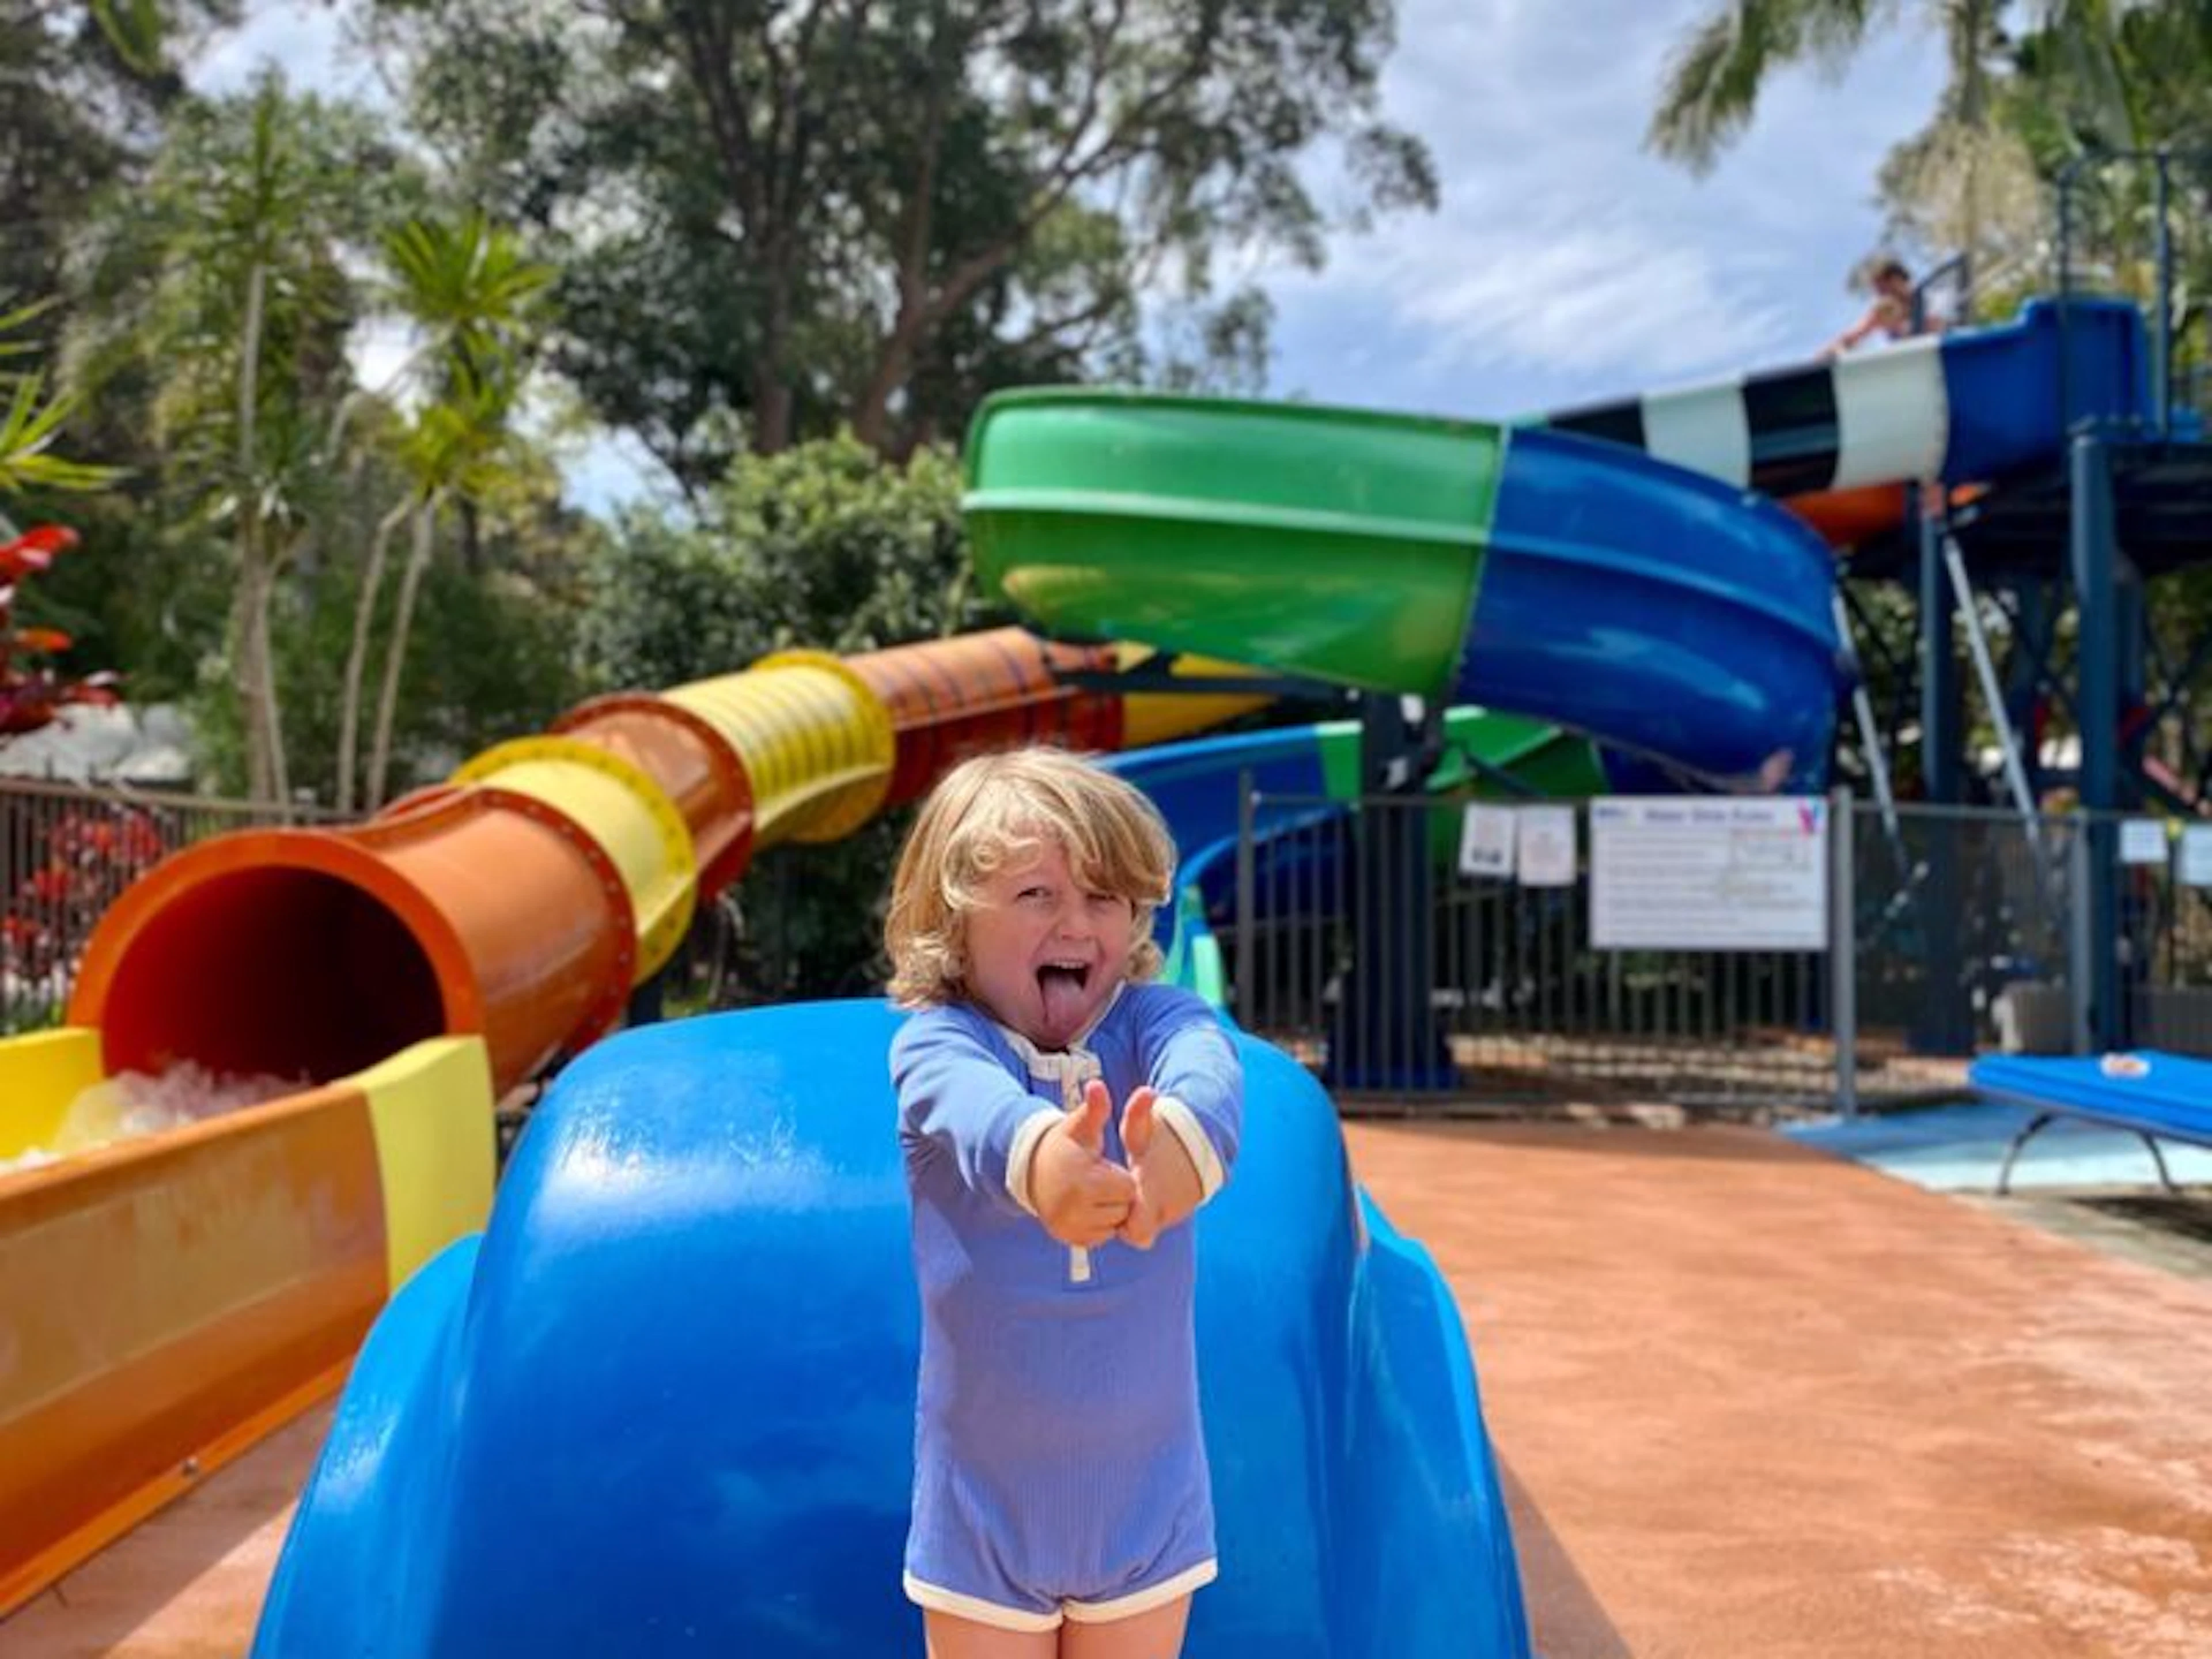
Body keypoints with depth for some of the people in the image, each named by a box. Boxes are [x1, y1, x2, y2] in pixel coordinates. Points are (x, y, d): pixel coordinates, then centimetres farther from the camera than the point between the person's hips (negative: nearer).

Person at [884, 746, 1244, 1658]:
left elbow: (1206, 1066, -33)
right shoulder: (934, 1043, -15)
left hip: (1144, 1492, 2)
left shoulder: (1153, 1021, -9)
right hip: (985, 1503, -1)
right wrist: (1036, 1151, -64)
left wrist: (1183, 1135, -59)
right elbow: (972, 1101, -39)